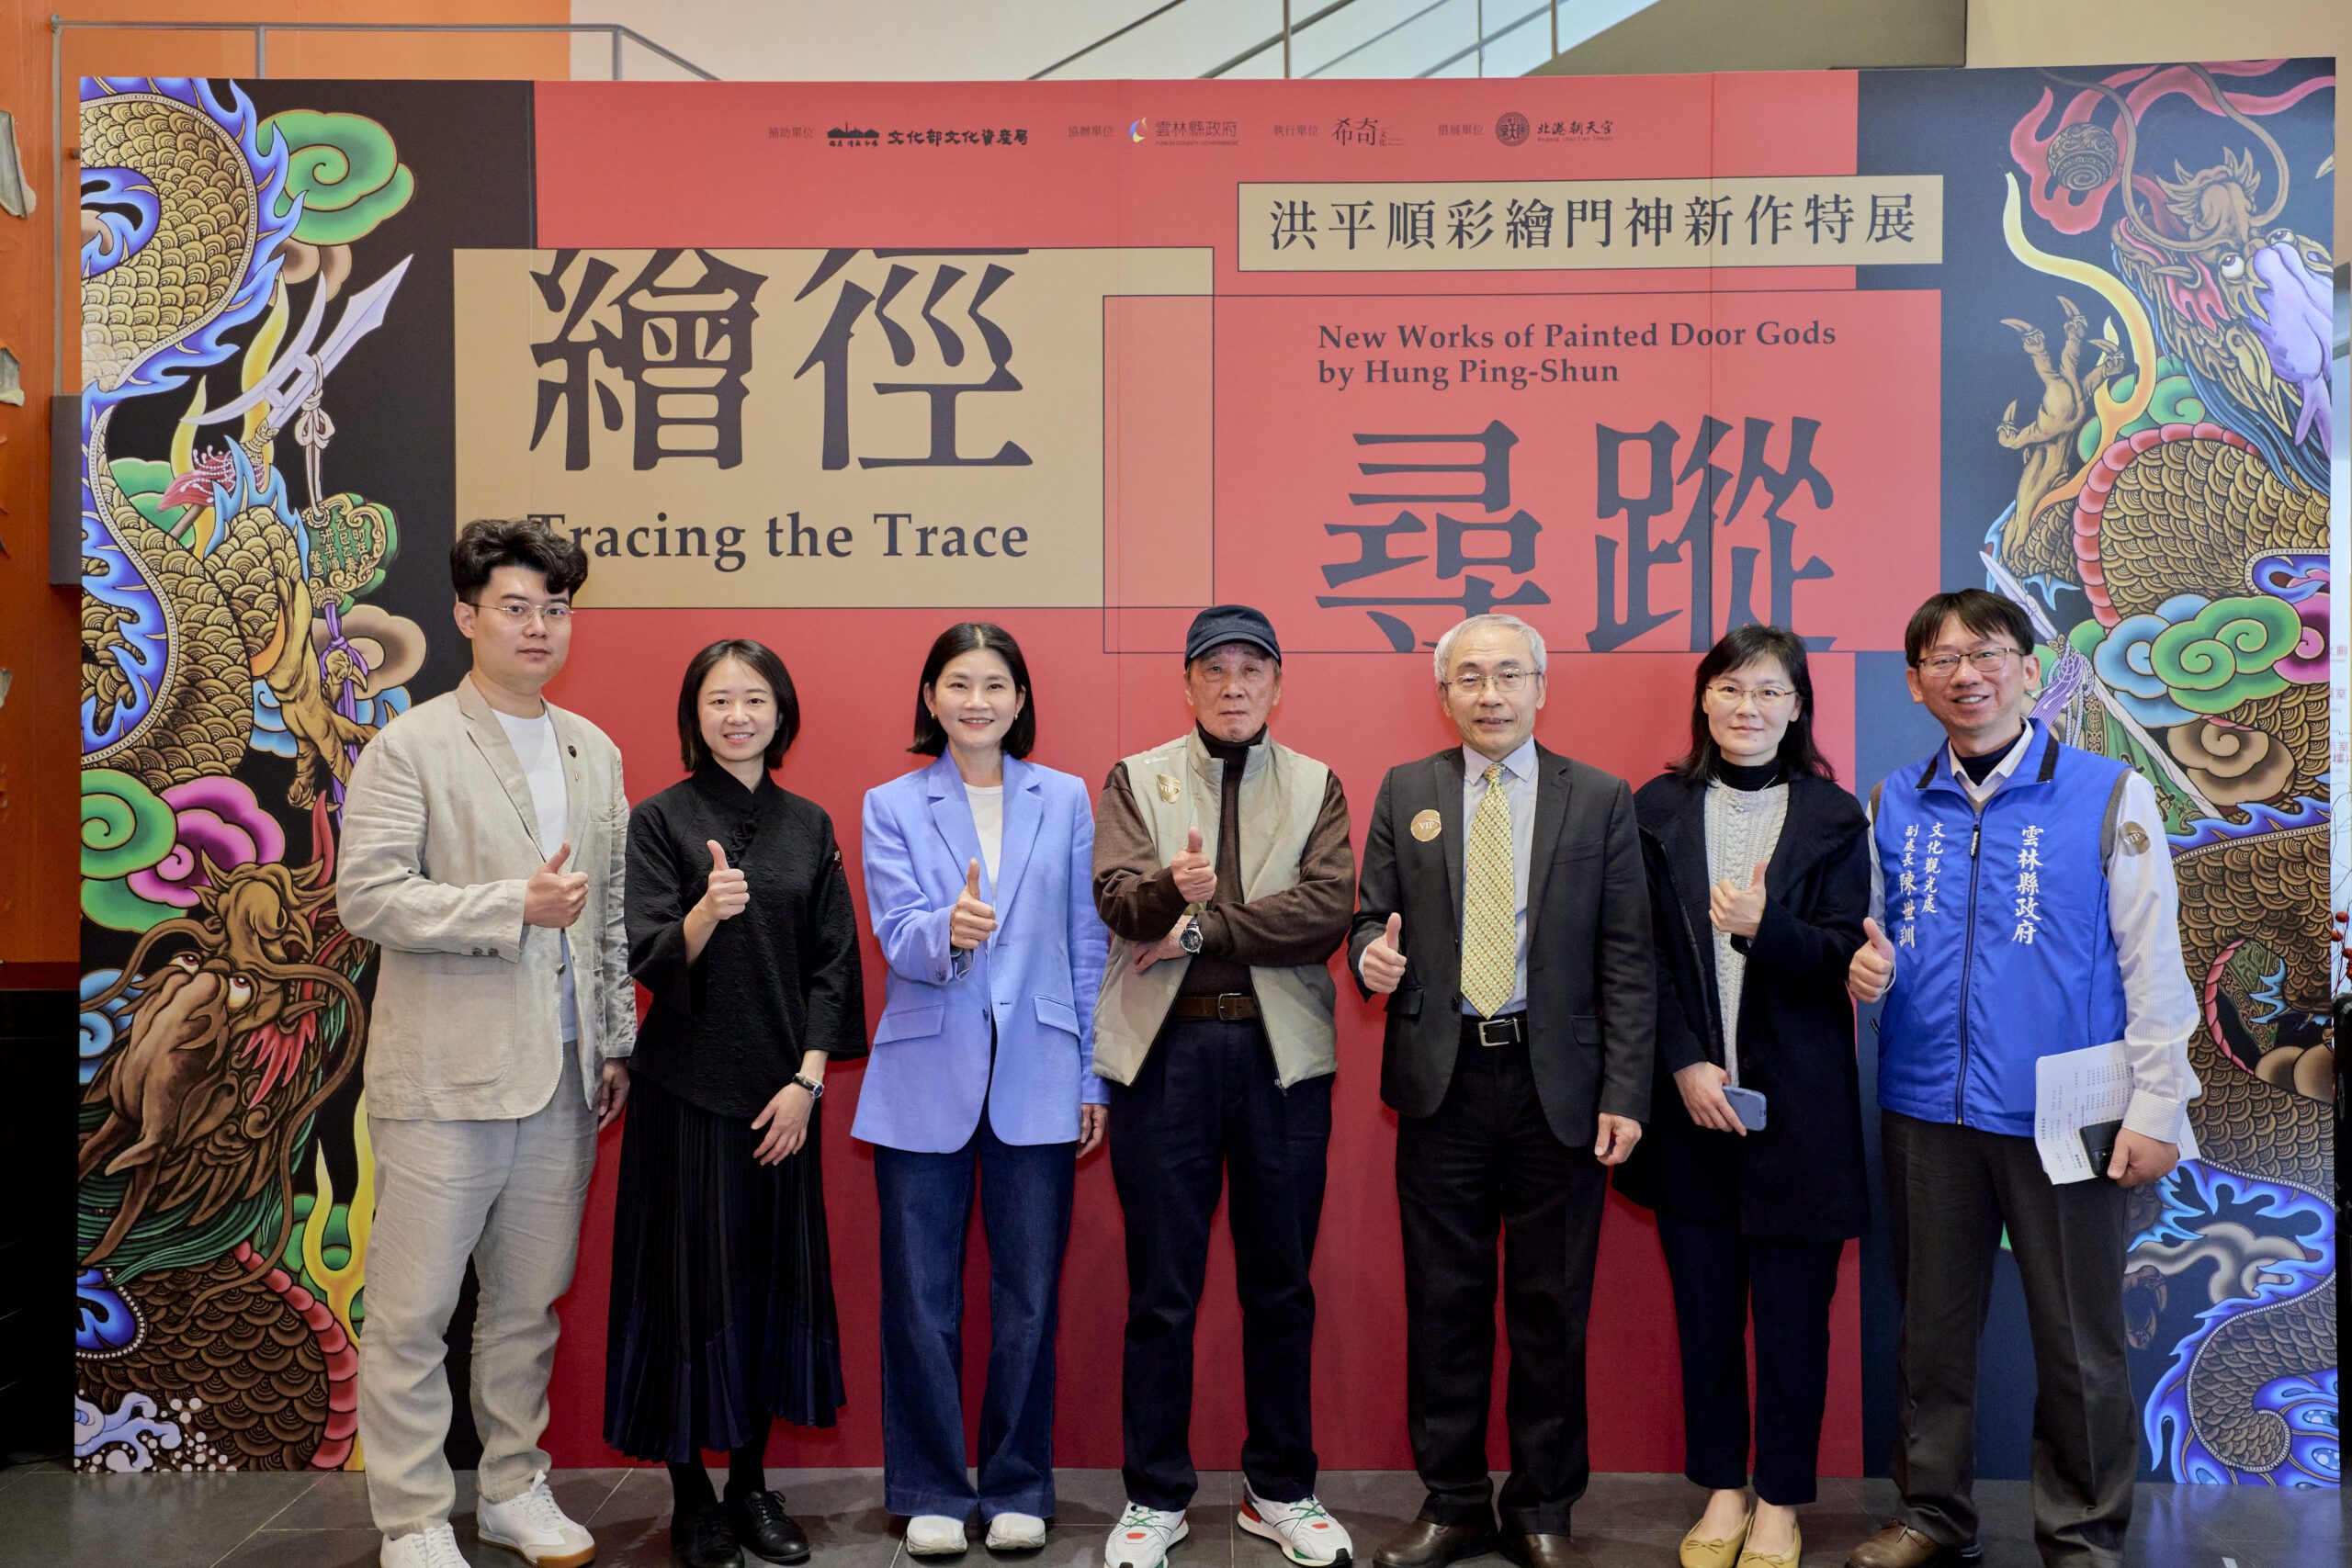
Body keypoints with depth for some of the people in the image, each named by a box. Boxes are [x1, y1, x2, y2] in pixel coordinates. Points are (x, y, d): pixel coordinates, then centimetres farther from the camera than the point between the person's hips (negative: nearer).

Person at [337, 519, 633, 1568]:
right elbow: (367, 895, -12)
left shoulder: (595, 753, 13)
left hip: (561, 1079, 5)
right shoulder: (408, 748, -4)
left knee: (529, 1301, 15)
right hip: (444, 1078, -5)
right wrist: (513, 907, -18)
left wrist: (615, 1041, 14)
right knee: (412, 1311, 3)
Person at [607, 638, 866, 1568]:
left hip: (784, 1094, 4)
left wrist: (808, 1080, -3)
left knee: (775, 1277, 7)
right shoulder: (660, 820, -3)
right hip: (688, 1089, -3)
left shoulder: (808, 825, 8)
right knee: (694, 1277, 0)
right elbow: (649, 961, -10)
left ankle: (751, 1483, 21)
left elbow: (834, 960, 6)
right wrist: (707, 913, -30)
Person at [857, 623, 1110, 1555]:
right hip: (925, 1083, 0)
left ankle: (1019, 1488, 23)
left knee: (1029, 1297, 6)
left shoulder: (1066, 801, 7)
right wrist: (948, 930, -30)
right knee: (920, 1297, 5)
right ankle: (931, 1491, 21)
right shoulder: (892, 807, 5)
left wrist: (1092, 1077, 6)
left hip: (1035, 1083, 1)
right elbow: (898, 937, -7)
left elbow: (1087, 946, 8)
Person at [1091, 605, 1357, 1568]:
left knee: (1281, 1287, 11)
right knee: (1161, 1290, 7)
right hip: (1164, 1051, -1)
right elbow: (1117, 895, -8)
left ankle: (1281, 1491, 27)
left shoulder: (1317, 787, 8)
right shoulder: (1136, 779, 7)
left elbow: (1327, 910, -7)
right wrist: (1170, 890, -30)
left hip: (1282, 1052, 1)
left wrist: (1202, 926, -13)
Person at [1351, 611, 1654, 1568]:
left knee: (1552, 1308, 7)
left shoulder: (1600, 800, 3)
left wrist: (1624, 1093, -6)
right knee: (1443, 1301, 8)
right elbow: (1372, 917, 11)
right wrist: (1372, 952, -13)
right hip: (1441, 1079, 1)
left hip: (1558, 1081, -1)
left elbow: (1627, 959, 0)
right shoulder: (1405, 793, 8)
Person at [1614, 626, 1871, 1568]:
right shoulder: (1658, 810, 4)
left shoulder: (1833, 817, 2)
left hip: (1797, 1101, -1)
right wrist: (1686, 1064, -9)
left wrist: (1765, 929, -22)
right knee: (1704, 1306, 10)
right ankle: (1721, 1490, 25)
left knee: (1793, 1308, 5)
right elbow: (1643, 957, 1)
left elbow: (1846, 957, -4)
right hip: (1688, 1095, 1)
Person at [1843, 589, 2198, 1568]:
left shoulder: (2110, 795, -3)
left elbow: (2152, 962, -3)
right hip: (1925, 1111, 3)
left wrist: (2155, 1108, -8)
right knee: (1931, 1328, 14)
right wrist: (1865, 966, -7)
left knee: (2079, 1345, 7)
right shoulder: (1894, 804, 7)